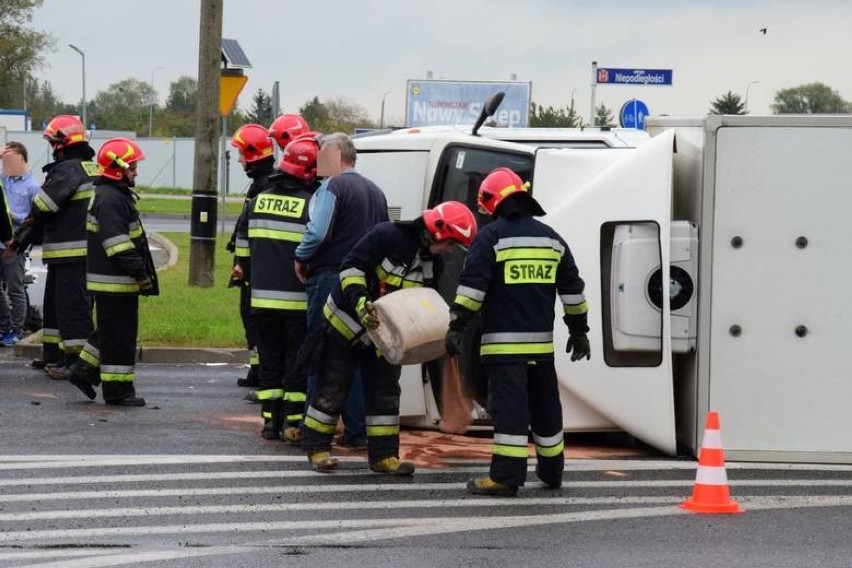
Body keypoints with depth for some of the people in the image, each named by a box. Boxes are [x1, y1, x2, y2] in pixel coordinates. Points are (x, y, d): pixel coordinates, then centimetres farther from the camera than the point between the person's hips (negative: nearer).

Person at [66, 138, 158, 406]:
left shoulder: (117, 195, 16)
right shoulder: (111, 200, -19)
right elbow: (118, 243, -24)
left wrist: (141, 273, 25)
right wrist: (140, 273, -22)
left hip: (112, 280, 11)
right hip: (115, 281, -11)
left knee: (109, 331, 20)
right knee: (120, 335, -3)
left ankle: (84, 371, 25)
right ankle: (118, 389, 2)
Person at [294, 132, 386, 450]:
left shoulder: (333, 187, -9)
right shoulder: (375, 192, 17)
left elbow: (318, 232, -22)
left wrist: (301, 258, -7)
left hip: (330, 278, -7)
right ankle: (357, 431, 10)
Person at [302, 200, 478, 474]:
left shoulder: (431, 262, -1)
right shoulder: (387, 236, -24)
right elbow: (351, 266, -24)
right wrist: (360, 302, -35)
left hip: (385, 331, 7)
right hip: (347, 320, -7)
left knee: (385, 392, 5)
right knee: (332, 387, 0)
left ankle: (383, 455, 10)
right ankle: (317, 448, 10)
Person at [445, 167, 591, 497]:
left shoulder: (491, 237, -6)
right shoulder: (550, 238, 13)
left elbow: (472, 286, -14)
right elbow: (572, 288, 16)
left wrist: (457, 327, -13)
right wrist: (578, 331, 24)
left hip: (504, 342, -5)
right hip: (541, 341, 6)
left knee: (509, 407, -9)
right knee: (545, 405, 16)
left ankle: (507, 476, -12)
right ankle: (551, 472, 26)